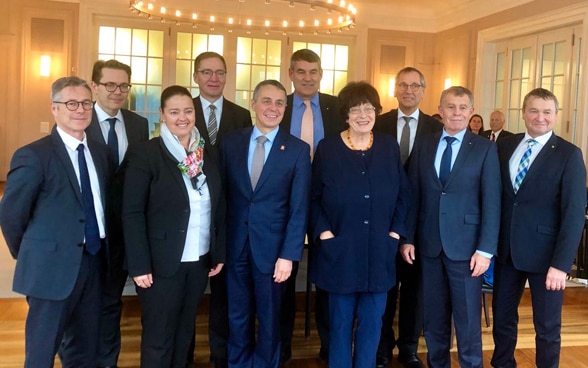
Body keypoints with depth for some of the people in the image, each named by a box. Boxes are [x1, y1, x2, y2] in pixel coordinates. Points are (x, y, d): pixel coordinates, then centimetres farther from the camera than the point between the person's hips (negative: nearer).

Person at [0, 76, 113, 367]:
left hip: (93, 262, 6)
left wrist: (102, 250, 10)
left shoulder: (101, 152, 7)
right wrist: (31, 256, 2)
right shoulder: (33, 155, -12)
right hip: (53, 267, -6)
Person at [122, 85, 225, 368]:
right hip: (162, 263, -5)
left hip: (200, 261, 5)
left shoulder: (209, 155, 5)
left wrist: (219, 253, 7)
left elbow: (219, 208, 10)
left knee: (184, 333, 19)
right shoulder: (144, 154, -10)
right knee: (158, 338, 9)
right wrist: (139, 264, -16)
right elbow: (132, 213, -13)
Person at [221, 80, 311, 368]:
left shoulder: (298, 149, -4)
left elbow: (299, 208, -7)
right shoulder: (230, 142, 2)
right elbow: (222, 194, 3)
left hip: (272, 247, -2)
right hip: (235, 246, 2)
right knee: (237, 317, 15)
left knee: (269, 318, 14)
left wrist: (289, 254, -12)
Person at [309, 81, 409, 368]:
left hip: (379, 250, 2)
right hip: (339, 249, -2)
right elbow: (313, 197, 0)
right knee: (340, 322, 9)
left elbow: (402, 194, 8)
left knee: (372, 322, 10)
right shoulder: (327, 148, -1)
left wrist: (396, 231, -1)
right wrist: (323, 232, -10)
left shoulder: (389, 147, 5)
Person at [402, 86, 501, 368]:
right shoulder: (423, 146, 7)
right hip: (429, 244, 3)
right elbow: (413, 196, 7)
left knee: (468, 319, 5)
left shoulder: (485, 148, -2)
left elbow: (491, 202, -5)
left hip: (465, 246, -3)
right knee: (434, 317, 14)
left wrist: (485, 249, -11)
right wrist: (408, 238, 1)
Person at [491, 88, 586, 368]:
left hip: (545, 253, -4)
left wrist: (561, 263, -17)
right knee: (502, 316, 15)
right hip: (506, 249, 4)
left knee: (547, 326, 10)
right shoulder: (505, 146, 6)